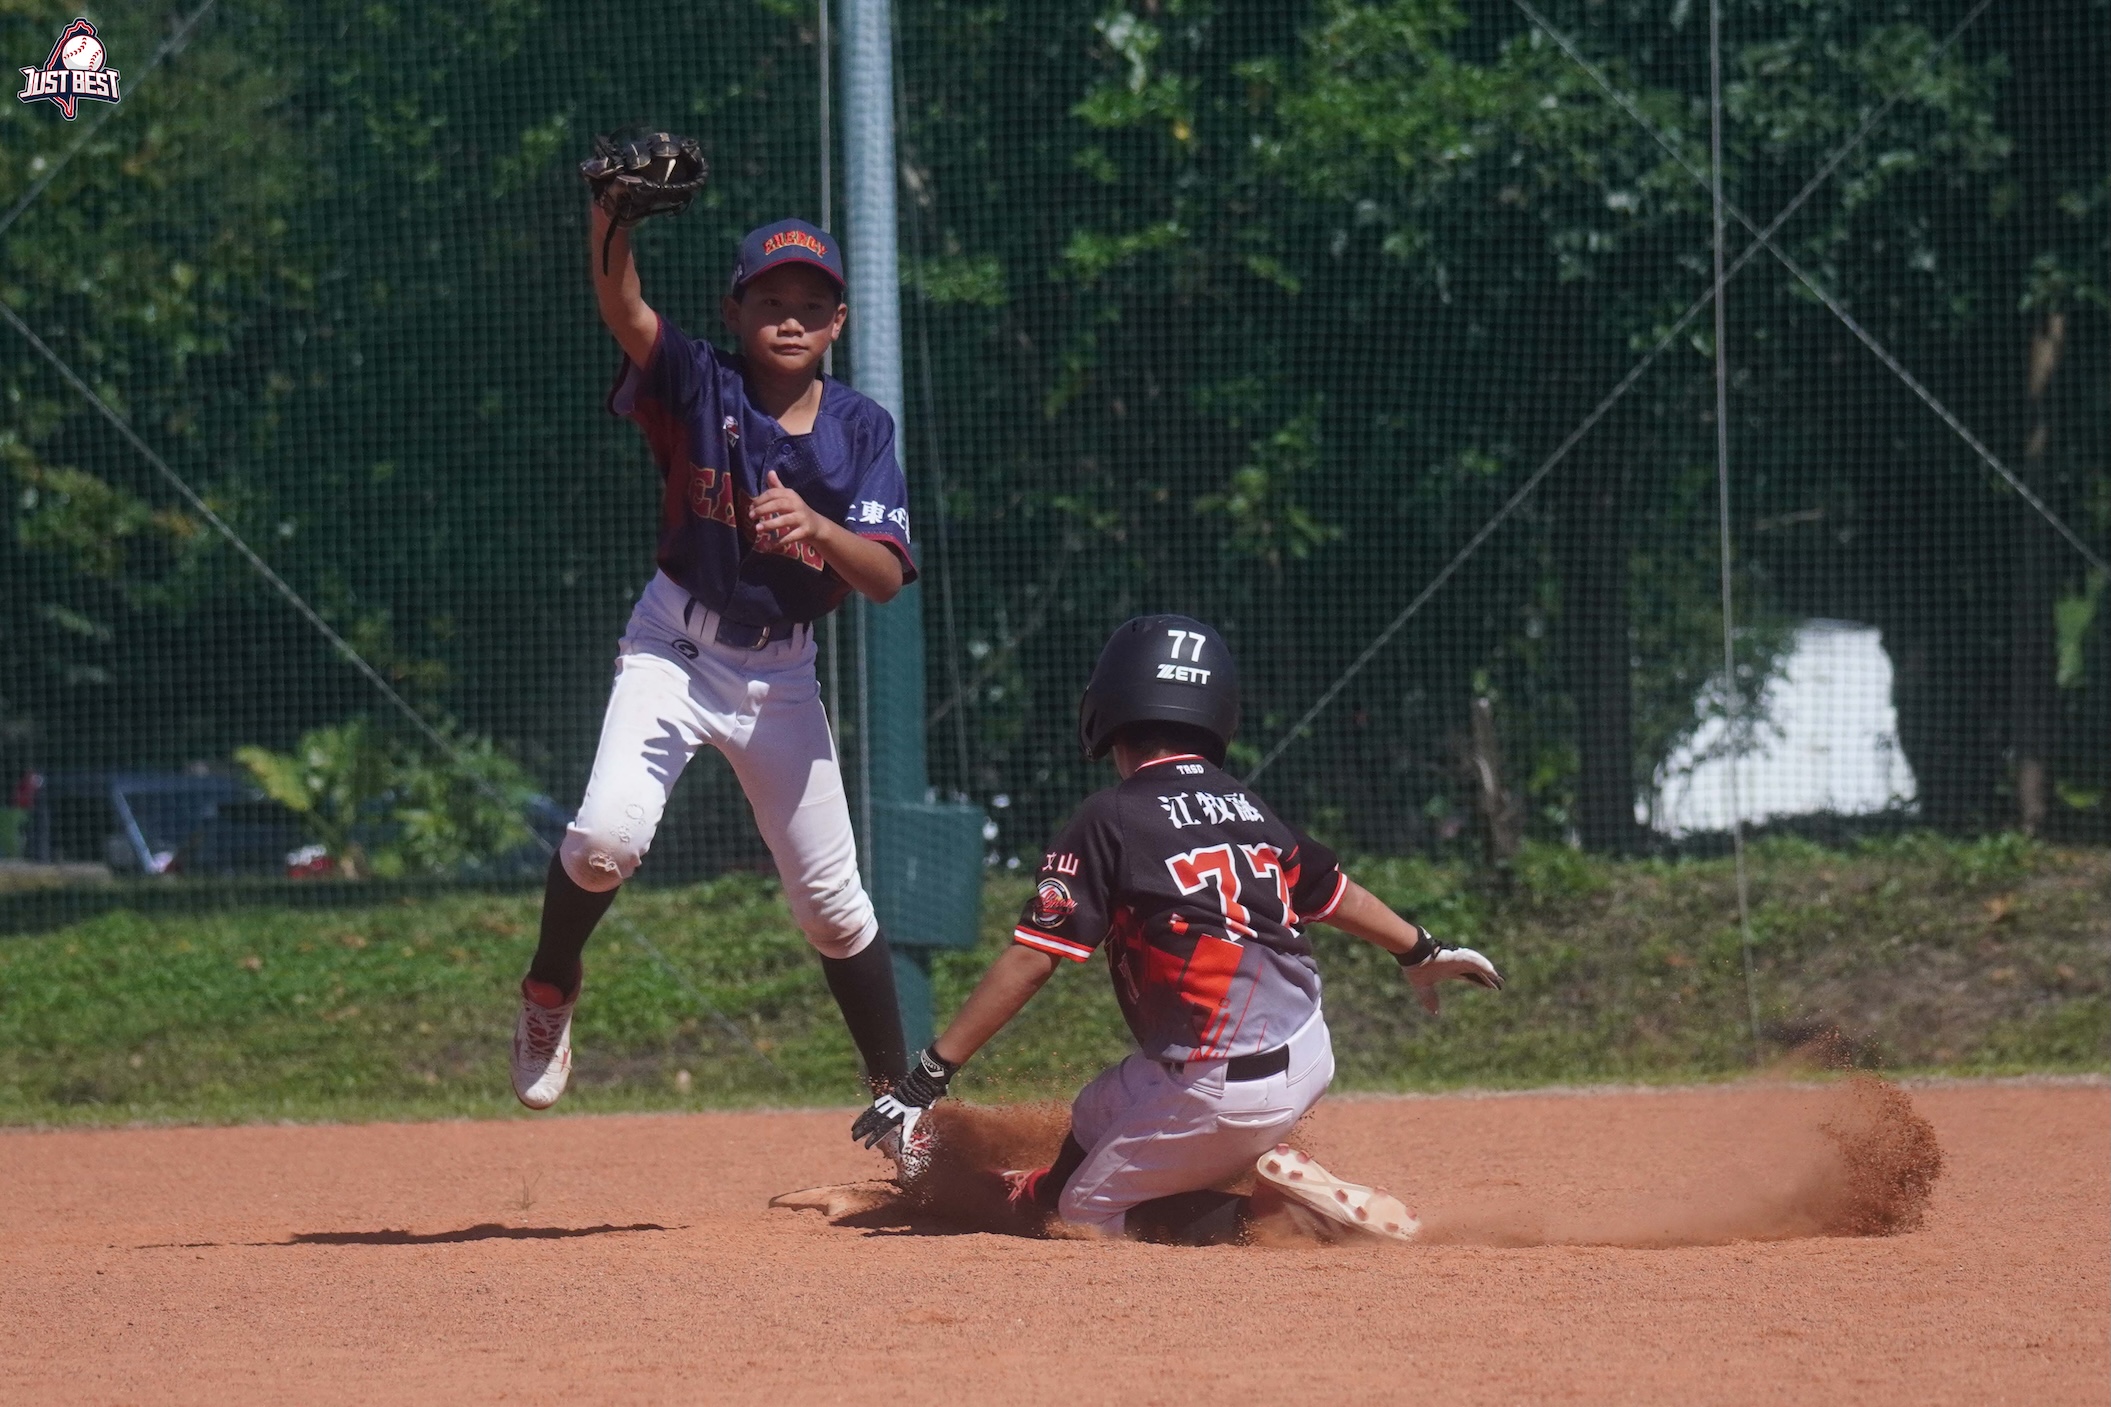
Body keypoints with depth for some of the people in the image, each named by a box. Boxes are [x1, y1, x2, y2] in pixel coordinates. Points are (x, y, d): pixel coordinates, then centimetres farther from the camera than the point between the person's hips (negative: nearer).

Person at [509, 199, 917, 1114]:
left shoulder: (860, 431, -4)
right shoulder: (700, 388, -10)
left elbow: (887, 579, -13)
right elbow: (621, 307, -29)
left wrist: (818, 527, -32)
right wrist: (614, 208, -47)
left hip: (783, 675, 2)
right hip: (675, 651, -2)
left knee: (832, 903, 8)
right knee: (608, 836, -25)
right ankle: (549, 988, 4)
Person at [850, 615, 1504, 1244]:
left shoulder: (1110, 820, -9)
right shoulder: (1248, 806, 8)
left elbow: (1030, 959, -13)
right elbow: (1335, 894, 23)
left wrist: (927, 1078, -10)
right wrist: (1422, 953, 43)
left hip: (1223, 1091, -8)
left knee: (1089, 1210, 6)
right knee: (1096, 1115, 29)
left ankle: (1270, 1211, -9)